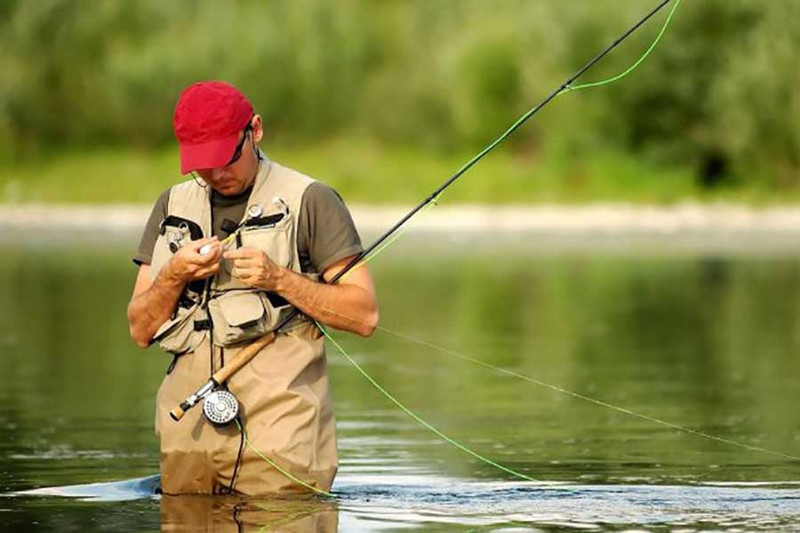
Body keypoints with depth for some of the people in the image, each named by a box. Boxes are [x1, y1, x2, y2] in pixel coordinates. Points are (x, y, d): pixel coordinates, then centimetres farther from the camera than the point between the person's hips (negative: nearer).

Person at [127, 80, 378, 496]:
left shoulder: (309, 201, 1)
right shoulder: (173, 205, 16)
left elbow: (364, 316, -3)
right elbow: (141, 331, 14)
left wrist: (278, 279, -13)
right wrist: (174, 276, -5)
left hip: (277, 421, -4)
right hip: (189, 426, 4)